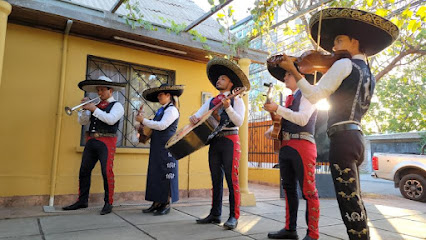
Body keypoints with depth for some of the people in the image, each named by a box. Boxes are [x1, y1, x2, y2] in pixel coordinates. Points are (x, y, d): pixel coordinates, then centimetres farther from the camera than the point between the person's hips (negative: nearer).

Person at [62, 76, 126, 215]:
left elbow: (111, 119, -17)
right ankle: (82, 201, 21)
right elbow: (82, 121, 15)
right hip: (91, 141, 6)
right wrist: (85, 109, -2)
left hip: (106, 142, -6)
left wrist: (94, 109, -14)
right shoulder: (96, 105, 19)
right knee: (84, 171, 8)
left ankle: (108, 203, 1)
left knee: (107, 172, -8)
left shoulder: (117, 105, 2)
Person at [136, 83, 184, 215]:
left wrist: (143, 120, -12)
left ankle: (166, 204, 4)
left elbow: (162, 126, -19)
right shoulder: (161, 110, 19)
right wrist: (143, 123, 6)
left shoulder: (172, 109, -8)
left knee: (165, 174, -5)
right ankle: (157, 203, 15)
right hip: (157, 146, 9)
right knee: (155, 173, 8)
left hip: (166, 146, -9)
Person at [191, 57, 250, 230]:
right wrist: (193, 118, -11)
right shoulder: (211, 101, 17)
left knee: (231, 179, -6)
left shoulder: (236, 100, 2)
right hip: (214, 142, 6)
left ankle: (234, 216, 2)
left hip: (229, 141, -5)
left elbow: (239, 121, -11)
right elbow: (198, 116, 12)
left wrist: (228, 107, -23)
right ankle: (215, 214, 17)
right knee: (216, 179, 9)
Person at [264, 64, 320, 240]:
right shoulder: (290, 98, 21)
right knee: (289, 189, 11)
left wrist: (277, 109, -19)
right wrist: (272, 130, 7)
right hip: (285, 146, 8)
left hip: (302, 146, -8)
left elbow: (302, 119, -18)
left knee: (308, 191, -4)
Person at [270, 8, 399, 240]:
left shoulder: (344, 64, -4)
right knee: (353, 199, 15)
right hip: (356, 137, 10)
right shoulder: (368, 73, 22)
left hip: (343, 137, -9)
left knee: (348, 199, -7)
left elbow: (314, 95, -11)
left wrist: (293, 71, -9)